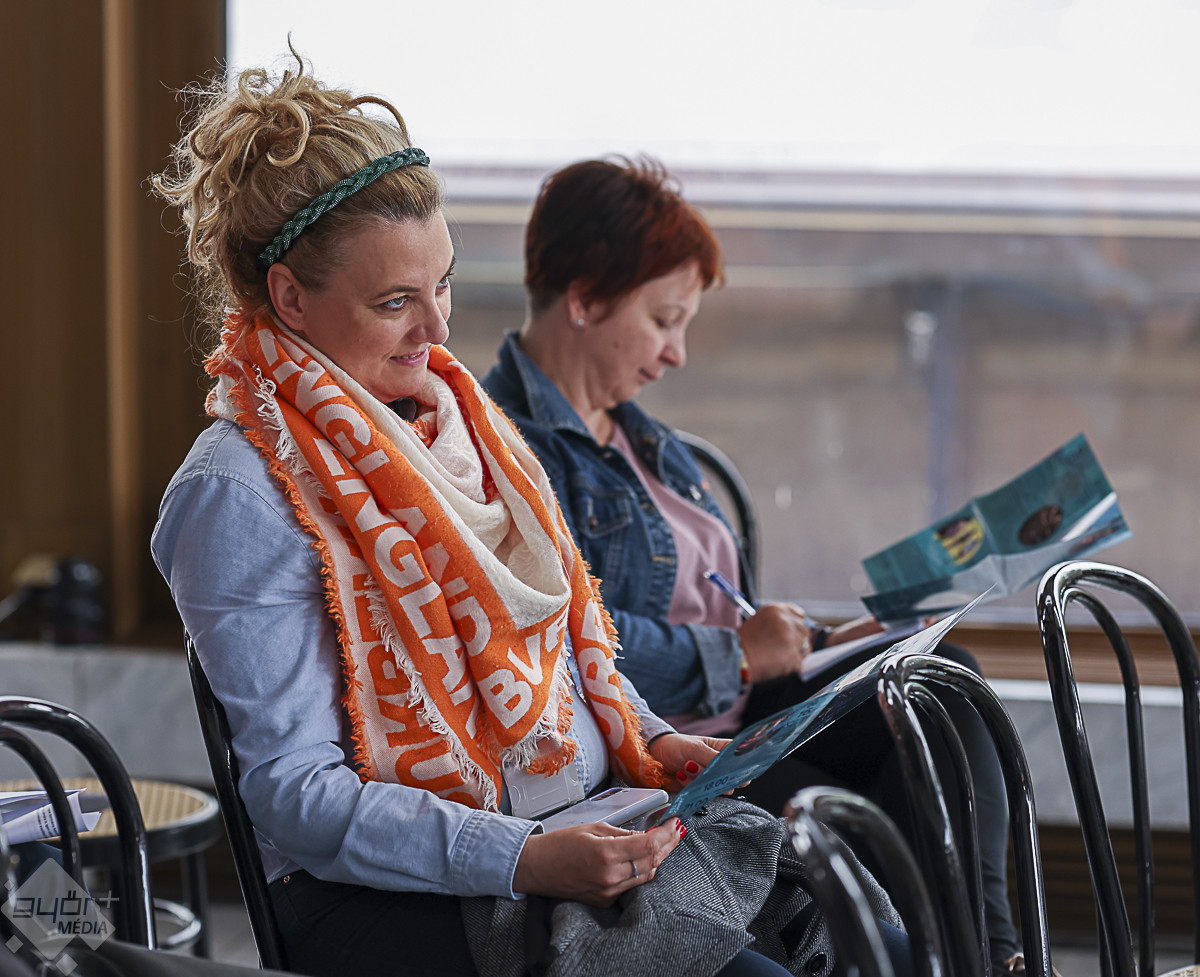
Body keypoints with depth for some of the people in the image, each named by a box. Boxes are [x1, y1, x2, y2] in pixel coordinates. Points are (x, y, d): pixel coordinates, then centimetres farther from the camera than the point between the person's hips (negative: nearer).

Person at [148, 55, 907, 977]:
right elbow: (295, 792, -14)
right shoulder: (240, 493, -11)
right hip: (389, 892, -7)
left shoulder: (454, 411, 14)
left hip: (591, 818, 7)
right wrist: (522, 861, -24)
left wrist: (645, 739, 6)